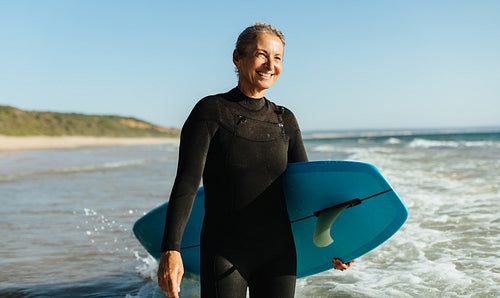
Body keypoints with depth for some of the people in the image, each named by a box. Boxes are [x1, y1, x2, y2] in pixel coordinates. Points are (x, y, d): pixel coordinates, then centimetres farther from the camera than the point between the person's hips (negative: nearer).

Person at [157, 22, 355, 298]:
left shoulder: (285, 121, 7)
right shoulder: (211, 111, -7)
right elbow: (186, 183, -14)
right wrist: (170, 250, -23)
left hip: (279, 254, 4)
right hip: (225, 252, -4)